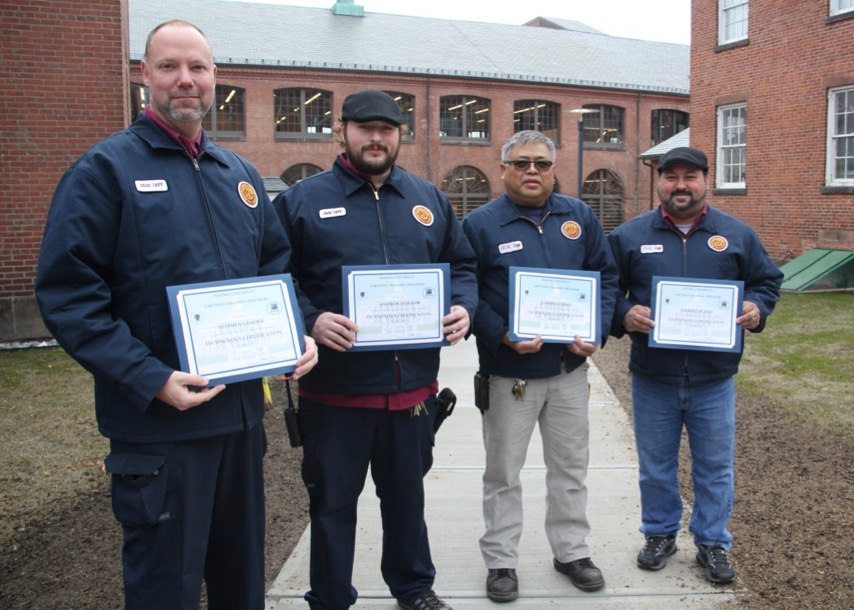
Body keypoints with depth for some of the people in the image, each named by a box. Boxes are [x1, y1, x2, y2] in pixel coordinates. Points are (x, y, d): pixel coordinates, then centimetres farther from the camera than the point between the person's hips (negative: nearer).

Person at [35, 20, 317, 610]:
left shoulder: (240, 174, 12)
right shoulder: (106, 169, -7)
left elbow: (278, 267, 19)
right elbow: (68, 294, -14)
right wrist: (150, 380, -22)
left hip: (243, 410, 6)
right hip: (157, 423, -6)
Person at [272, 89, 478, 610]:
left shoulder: (430, 200, 9)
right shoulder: (303, 201, -2)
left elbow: (463, 266, 14)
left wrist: (464, 309, -5)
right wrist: (311, 321, -22)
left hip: (413, 384, 4)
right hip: (334, 387, -3)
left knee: (407, 493, 20)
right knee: (333, 501, 11)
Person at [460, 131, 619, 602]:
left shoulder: (579, 217, 5)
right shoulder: (480, 224, -6)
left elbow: (606, 276, 7)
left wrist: (596, 329, -7)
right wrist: (503, 336, -21)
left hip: (570, 367, 4)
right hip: (509, 370, -3)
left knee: (570, 466, 15)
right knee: (504, 472, 9)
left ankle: (571, 551, 33)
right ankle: (500, 561, 24)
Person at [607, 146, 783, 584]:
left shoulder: (737, 234, 3)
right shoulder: (629, 235, 0)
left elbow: (767, 281, 11)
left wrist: (756, 308, -9)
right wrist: (624, 314, -16)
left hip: (714, 379, 1)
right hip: (652, 379, 0)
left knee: (716, 466, 11)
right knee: (656, 465, 14)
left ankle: (713, 542, 28)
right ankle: (660, 534, 33)